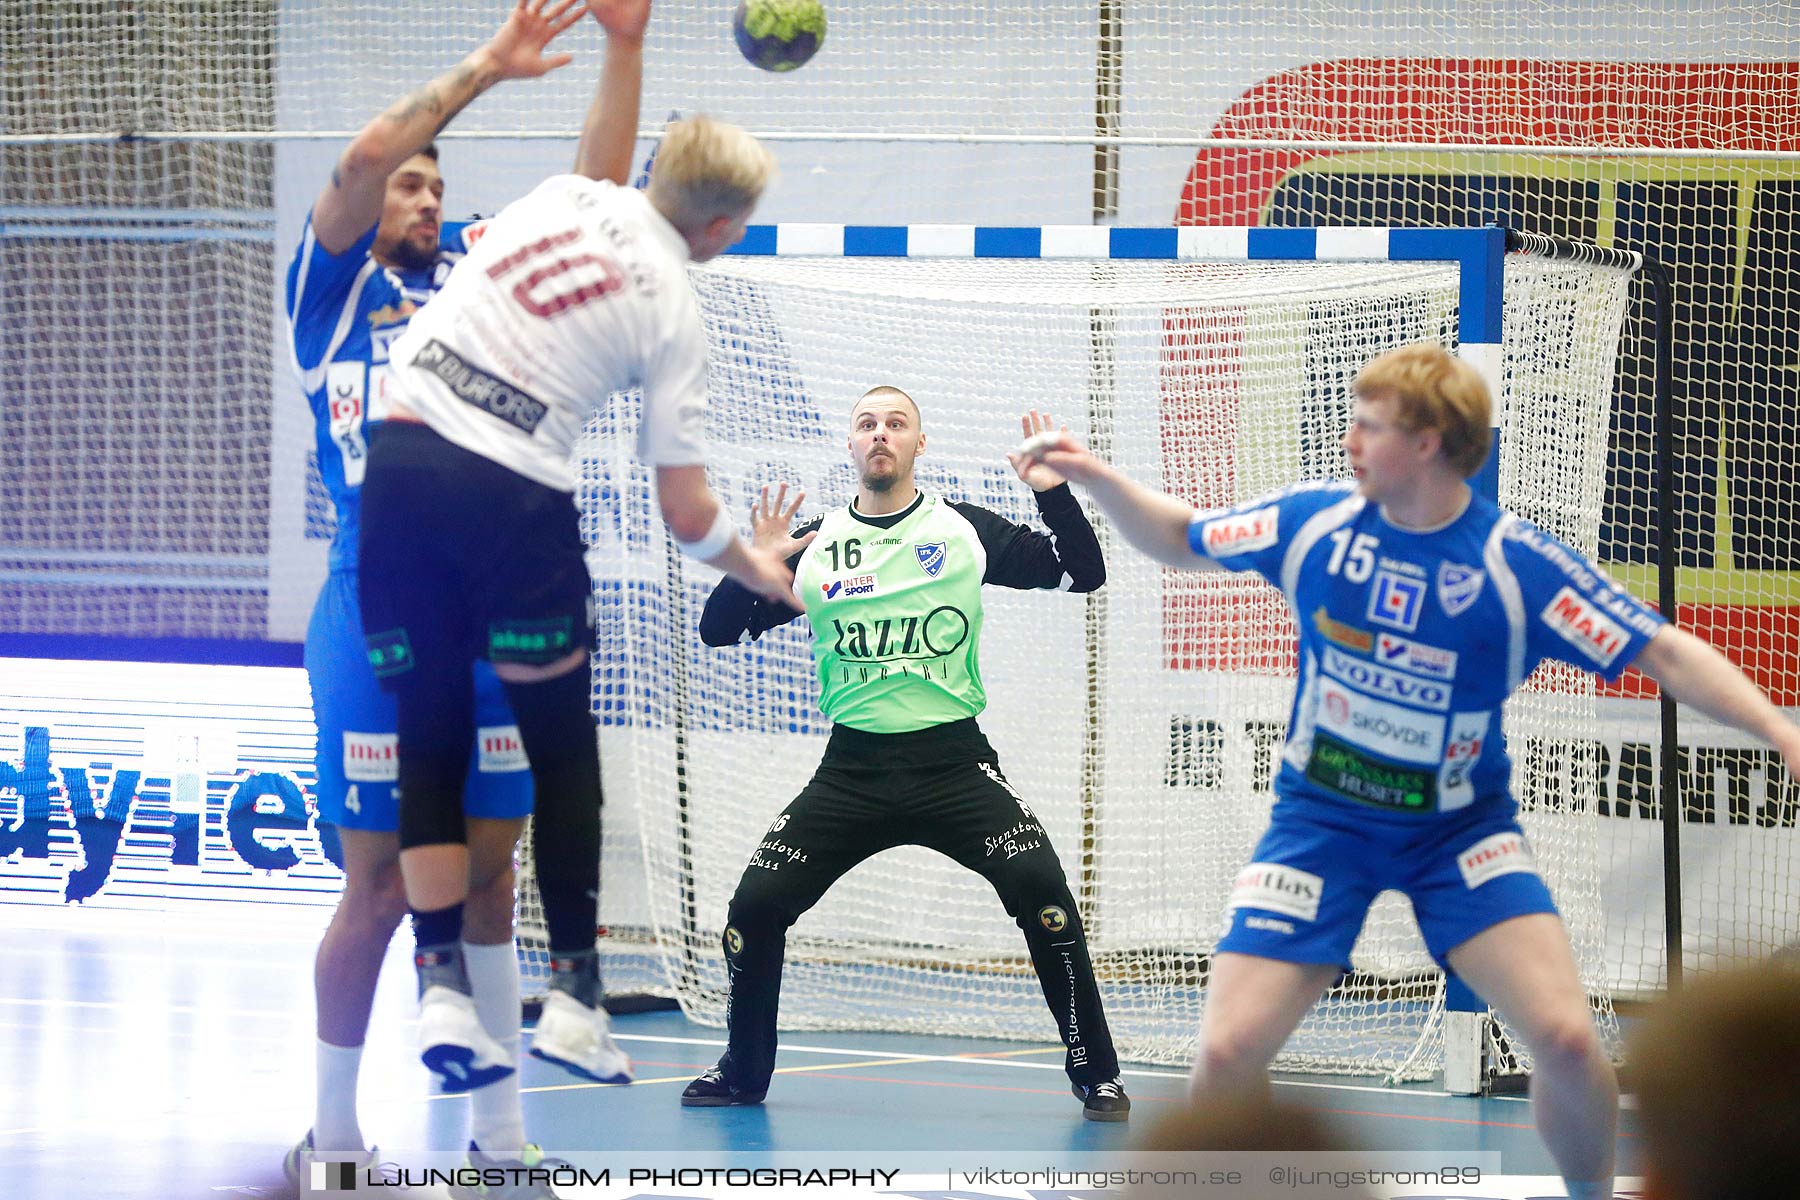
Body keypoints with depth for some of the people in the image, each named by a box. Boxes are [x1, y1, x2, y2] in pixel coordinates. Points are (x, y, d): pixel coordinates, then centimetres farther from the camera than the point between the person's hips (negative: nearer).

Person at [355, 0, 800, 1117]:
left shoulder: (572, 196, 12)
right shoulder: (675, 311, 3)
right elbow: (686, 512, 5)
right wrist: (760, 569, 22)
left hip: (402, 463, 4)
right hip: (512, 495, -4)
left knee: (431, 743, 10)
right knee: (564, 751, 12)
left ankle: (443, 991, 2)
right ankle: (574, 996, 11)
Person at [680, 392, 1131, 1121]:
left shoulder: (966, 532, 1)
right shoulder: (813, 547, 5)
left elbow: (1084, 573, 0)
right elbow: (718, 631, 6)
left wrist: (1053, 493, -15)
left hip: (952, 761, -2)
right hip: (852, 768, 2)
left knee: (1042, 888, -23)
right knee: (756, 905, -7)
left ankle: (1095, 1073, -10)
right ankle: (744, 1073, 17)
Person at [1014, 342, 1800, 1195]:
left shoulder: (1518, 565, -16)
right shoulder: (1314, 519, -8)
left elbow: (1667, 655, -17)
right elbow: (1180, 540, 8)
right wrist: (1092, 476, -6)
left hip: (1460, 827, -2)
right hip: (1321, 817, 2)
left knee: (1566, 1037, -20)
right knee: (1227, 1050, -15)